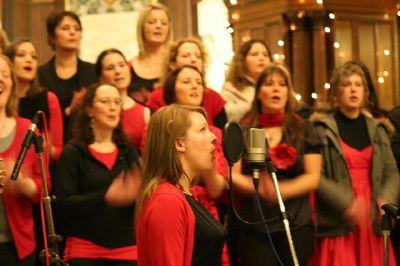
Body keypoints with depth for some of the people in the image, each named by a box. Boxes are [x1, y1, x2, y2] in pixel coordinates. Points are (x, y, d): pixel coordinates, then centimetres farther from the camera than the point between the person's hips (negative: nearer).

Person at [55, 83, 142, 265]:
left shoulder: (128, 152, 10)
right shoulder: (73, 152, -2)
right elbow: (64, 204, -12)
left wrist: (136, 194, -18)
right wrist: (105, 197, -25)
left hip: (127, 250, 4)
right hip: (85, 250, -3)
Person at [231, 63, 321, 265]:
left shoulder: (303, 129, 8)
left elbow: (313, 177, 2)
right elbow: (233, 176, 0)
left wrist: (281, 190, -14)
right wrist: (259, 187, -18)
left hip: (296, 224, 1)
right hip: (253, 226, -1)